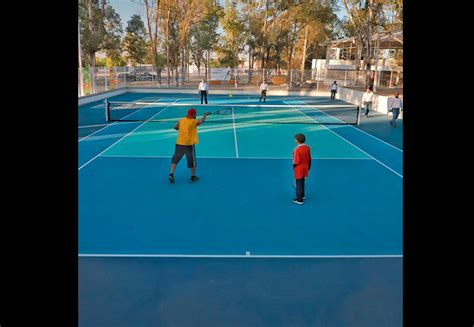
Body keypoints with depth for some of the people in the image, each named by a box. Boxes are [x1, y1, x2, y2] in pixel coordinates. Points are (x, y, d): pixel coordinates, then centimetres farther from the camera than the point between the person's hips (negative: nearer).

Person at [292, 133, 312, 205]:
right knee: (302, 183, 23)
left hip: (298, 170, -7)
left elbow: (296, 161, -21)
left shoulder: (297, 149, -26)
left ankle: (299, 199, 14)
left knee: (299, 184, 5)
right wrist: (308, 167, 18)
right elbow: (309, 159, 7)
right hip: (305, 169, 7)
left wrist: (293, 166, -2)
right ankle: (302, 195, 40)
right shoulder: (307, 148, -3)